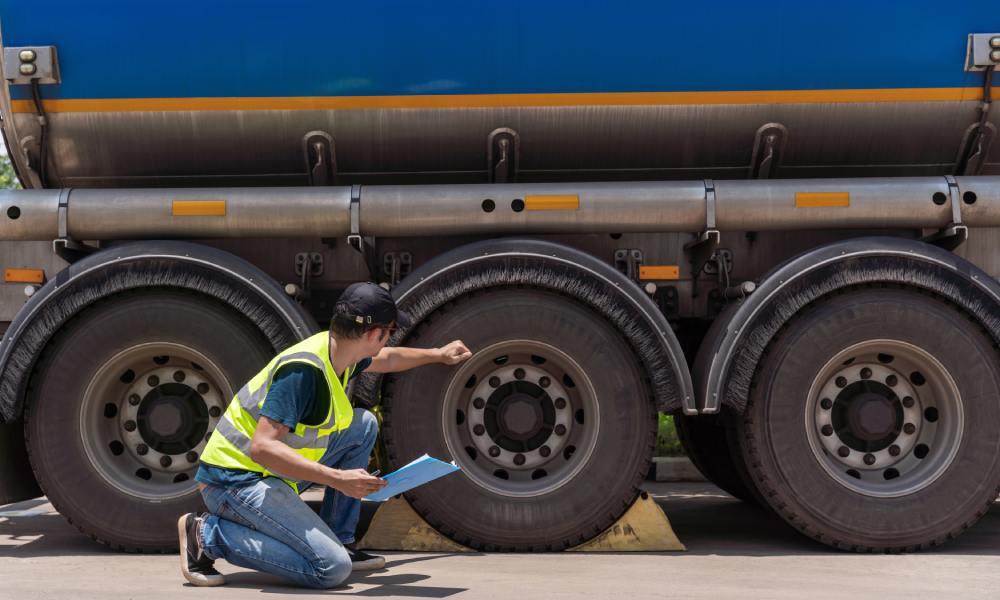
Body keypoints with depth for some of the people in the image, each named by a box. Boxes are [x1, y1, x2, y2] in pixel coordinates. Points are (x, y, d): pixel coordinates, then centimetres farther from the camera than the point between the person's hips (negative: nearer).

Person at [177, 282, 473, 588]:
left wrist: (438, 354, 41)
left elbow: (385, 359, 29)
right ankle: (209, 533, -9)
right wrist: (338, 478, -35)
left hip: (273, 472, 10)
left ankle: (340, 541, 13)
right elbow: (262, 447, -32)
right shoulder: (304, 369, -26)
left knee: (364, 425, 9)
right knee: (332, 568, -21)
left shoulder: (339, 351, 3)